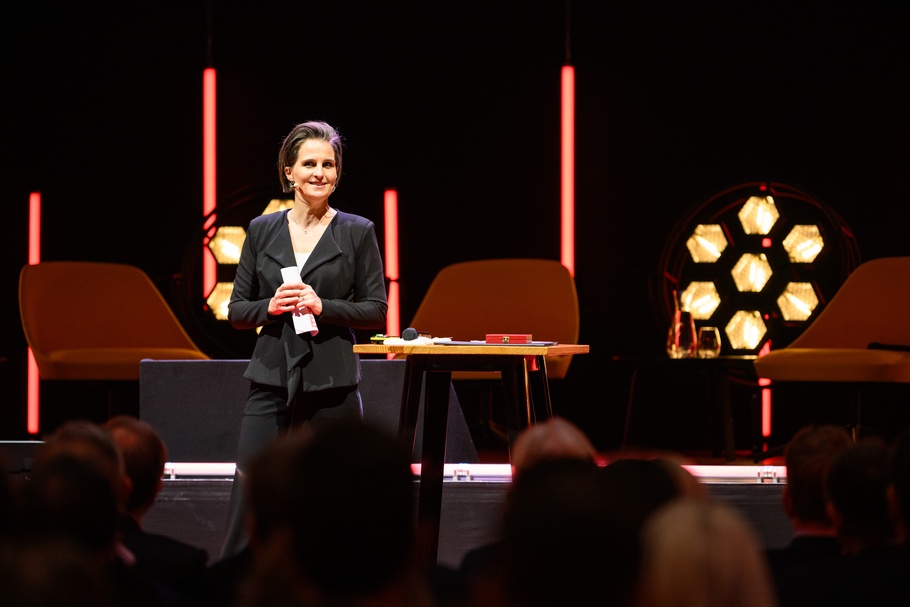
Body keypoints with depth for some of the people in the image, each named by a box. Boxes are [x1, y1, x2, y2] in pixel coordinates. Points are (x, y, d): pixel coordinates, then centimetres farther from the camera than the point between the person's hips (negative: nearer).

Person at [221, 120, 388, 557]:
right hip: (272, 379, 1)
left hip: (331, 384, -1)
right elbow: (237, 311, 10)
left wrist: (323, 307, -13)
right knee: (249, 496, -5)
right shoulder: (262, 230, 9)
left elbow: (377, 311, 1)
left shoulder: (358, 232, 3)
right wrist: (271, 306, -10)